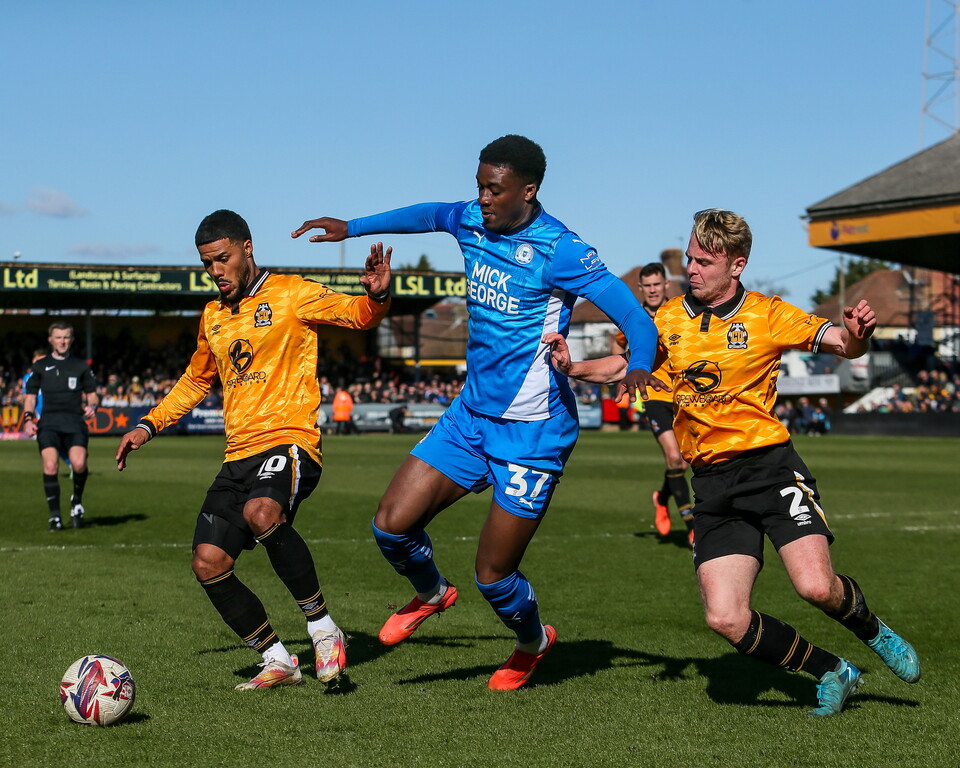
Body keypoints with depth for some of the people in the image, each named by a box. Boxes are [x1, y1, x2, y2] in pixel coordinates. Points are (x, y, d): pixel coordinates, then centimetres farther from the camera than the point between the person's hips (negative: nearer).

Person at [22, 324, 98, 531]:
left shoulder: (81, 366, 15)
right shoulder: (40, 366, 15)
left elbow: (91, 394, 20)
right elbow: (30, 396, 17)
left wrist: (92, 407, -3)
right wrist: (28, 419, 1)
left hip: (75, 422, 0)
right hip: (48, 423, 0)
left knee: (79, 463, -23)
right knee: (50, 465, -20)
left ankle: (77, 500, 8)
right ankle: (55, 516, -10)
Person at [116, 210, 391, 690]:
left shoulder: (291, 295, 1)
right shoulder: (212, 316, 20)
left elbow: (355, 313, -7)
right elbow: (196, 381, 33)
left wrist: (375, 295, -30)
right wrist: (149, 425, 23)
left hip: (289, 440, -7)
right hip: (238, 455, 7)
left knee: (261, 513, -37)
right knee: (209, 564, -7)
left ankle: (322, 628, -19)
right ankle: (277, 662, 9)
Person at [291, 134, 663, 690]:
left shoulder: (559, 251, -18)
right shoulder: (471, 222, 3)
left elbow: (635, 316, -22)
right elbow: (431, 214, 27)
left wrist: (638, 367, -42)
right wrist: (354, 227, 34)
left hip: (533, 432, -6)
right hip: (471, 414, 6)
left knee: (493, 574, -3)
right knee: (392, 524, -2)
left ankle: (534, 643, 31)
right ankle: (432, 593, 32)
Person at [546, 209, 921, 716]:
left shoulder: (767, 315, -1)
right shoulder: (669, 321, 9)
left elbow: (843, 345, -6)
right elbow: (625, 364, 23)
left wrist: (857, 335, -30)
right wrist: (572, 368, 4)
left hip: (769, 464, -3)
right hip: (712, 482, 3)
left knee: (816, 587, -22)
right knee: (725, 620, -12)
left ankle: (873, 632, 14)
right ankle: (832, 672, 12)